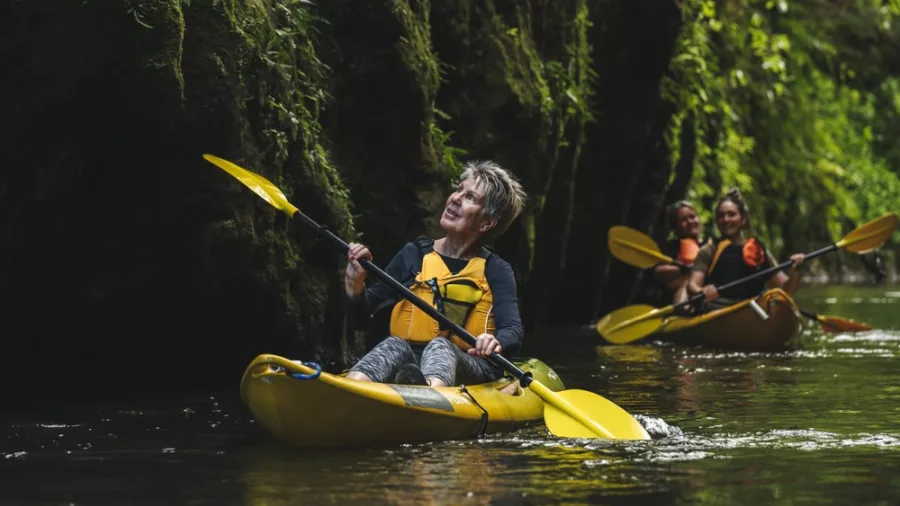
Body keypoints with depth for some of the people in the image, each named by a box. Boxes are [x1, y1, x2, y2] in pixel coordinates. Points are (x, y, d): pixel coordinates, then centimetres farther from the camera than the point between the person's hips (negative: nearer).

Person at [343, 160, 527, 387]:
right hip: (408, 364, 2)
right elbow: (366, 308, 14)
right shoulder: (414, 255, 14)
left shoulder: (495, 270, 8)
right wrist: (355, 285, -9)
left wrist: (495, 343, -32)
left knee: (440, 346, -35)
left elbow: (513, 332, -7)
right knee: (395, 345, -31)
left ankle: (431, 389, -76)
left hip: (470, 371, -2)